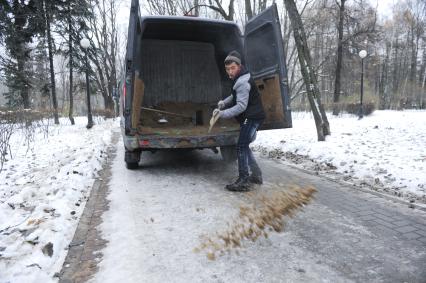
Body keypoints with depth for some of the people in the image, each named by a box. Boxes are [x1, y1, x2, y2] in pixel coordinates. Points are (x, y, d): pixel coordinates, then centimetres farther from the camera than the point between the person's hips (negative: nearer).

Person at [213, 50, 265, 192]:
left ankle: (243, 181, -7)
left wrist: (222, 113, -26)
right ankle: (256, 175, 25)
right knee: (244, 146, 17)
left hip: (252, 117, -11)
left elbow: (241, 106, -25)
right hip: (250, 117, 11)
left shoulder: (243, 82, -20)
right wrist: (224, 102, 8)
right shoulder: (239, 79, 12)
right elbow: (235, 96, 25)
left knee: (241, 147, -10)